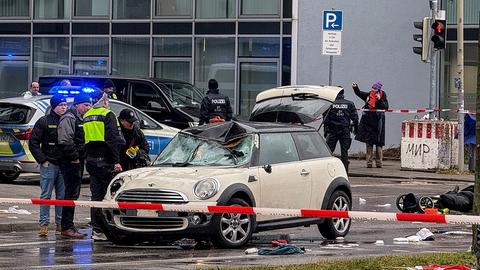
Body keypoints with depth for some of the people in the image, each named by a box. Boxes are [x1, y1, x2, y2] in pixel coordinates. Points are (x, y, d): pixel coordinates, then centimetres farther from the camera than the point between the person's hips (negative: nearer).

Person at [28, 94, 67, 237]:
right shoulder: (44, 121, -1)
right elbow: (33, 143, -2)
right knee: (46, 195, -2)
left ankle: (60, 223, 13)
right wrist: (42, 160, -7)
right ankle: (44, 224, 0)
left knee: (62, 195, 6)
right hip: (49, 164, -3)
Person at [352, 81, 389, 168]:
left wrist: (379, 100, -21)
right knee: (369, 143, 5)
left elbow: (386, 107, -13)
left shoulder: (382, 97, -3)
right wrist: (355, 87, -1)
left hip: (377, 123, -3)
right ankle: (369, 162, 8)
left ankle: (379, 162, 3)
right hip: (368, 121, 3)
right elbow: (359, 93, 15)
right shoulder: (368, 95, 6)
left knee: (378, 143, -1)